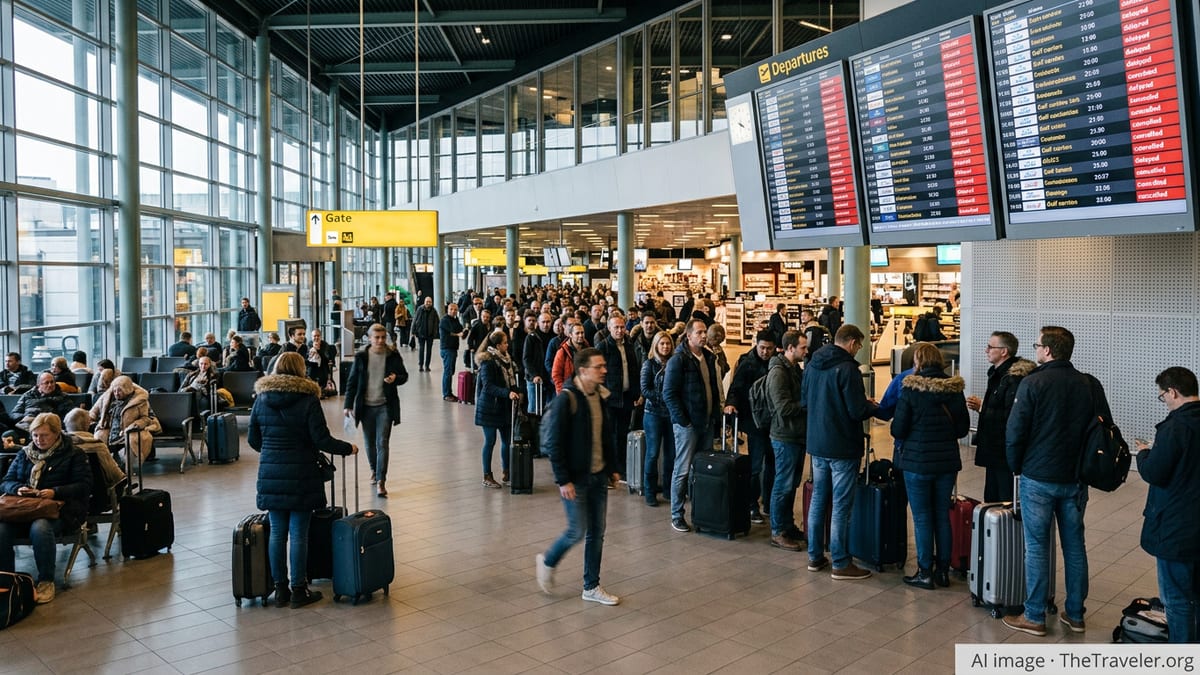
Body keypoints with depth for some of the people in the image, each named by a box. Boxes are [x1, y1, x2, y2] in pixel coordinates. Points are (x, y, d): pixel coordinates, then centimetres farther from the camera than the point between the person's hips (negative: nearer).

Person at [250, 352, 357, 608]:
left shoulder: (261, 399, 4)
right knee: (298, 534, 2)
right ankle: (298, 591, 10)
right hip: (301, 476, -4)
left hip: (270, 475, 4)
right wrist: (349, 448, 3)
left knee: (277, 532, 11)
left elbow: (252, 438, 11)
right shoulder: (308, 399, -10)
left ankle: (280, 589, 18)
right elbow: (322, 440, -12)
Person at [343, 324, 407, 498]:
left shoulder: (393, 355, -2)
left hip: (385, 406, -2)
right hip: (366, 406, 2)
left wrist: (395, 378, -17)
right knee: (369, 442, 13)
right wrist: (348, 405, -1)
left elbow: (404, 376, 7)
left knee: (382, 443, -9)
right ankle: (374, 471, 37)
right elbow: (352, 381, 3)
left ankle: (381, 481, -9)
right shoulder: (361, 356, -1)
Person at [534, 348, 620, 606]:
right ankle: (547, 562, 28)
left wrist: (612, 468, 14)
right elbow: (554, 443, -17)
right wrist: (563, 480, -18)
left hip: (598, 476, 7)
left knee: (597, 532, 10)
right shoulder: (566, 399, -18)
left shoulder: (600, 396, 5)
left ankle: (591, 587, 23)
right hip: (575, 478, -7)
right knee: (578, 531, -1)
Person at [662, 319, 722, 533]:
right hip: (687, 424, -7)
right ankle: (676, 516, 6)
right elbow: (669, 393, -13)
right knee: (683, 470, -2)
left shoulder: (709, 358, 12)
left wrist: (716, 412, 10)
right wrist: (682, 420, -16)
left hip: (707, 422, 7)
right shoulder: (678, 359, -10)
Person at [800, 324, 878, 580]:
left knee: (818, 500, 15)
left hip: (816, 444, 7)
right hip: (843, 448, -7)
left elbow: (804, 402, 14)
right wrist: (872, 405, 1)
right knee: (841, 506, 1)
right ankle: (841, 564, 8)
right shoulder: (847, 368, -18)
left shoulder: (812, 365, 5)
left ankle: (815, 556, 24)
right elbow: (858, 411, -19)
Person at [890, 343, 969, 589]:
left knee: (922, 518, 4)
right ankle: (943, 570, 21)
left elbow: (898, 430, -13)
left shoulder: (911, 389, -14)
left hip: (917, 461, -4)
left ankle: (925, 573, 9)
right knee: (942, 515, 14)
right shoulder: (955, 389, -1)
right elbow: (962, 428, 5)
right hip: (947, 461, 4)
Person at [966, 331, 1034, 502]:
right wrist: (981, 406, 8)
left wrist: (982, 408, -16)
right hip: (995, 451, 11)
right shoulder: (998, 374, 15)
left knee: (1007, 503, -3)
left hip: (1007, 454, -10)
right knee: (991, 500, 19)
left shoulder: (1015, 378, -19)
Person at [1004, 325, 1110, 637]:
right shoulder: (1091, 385, 1)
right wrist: (1086, 464, 16)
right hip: (1076, 479, 5)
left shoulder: (1033, 383, -13)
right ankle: (1075, 614, 24)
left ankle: (1034, 617, 11)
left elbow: (1014, 433, -13)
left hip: (1038, 479, -5)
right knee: (1074, 545, 14)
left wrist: (1017, 467, 3)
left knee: (1037, 547, 3)